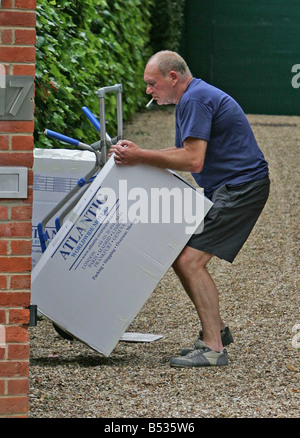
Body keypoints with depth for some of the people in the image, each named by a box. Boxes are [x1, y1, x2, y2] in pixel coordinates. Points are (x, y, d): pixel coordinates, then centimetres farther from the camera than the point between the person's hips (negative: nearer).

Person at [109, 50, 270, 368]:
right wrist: (137, 154, 8)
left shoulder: (196, 99, -17)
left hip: (241, 188, -11)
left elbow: (193, 160, -24)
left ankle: (213, 348, -17)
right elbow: (182, 152, 20)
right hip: (223, 189, 11)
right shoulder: (188, 100, 16)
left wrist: (141, 157, -23)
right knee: (180, 258, 11)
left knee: (190, 261, -17)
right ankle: (215, 329, 22)